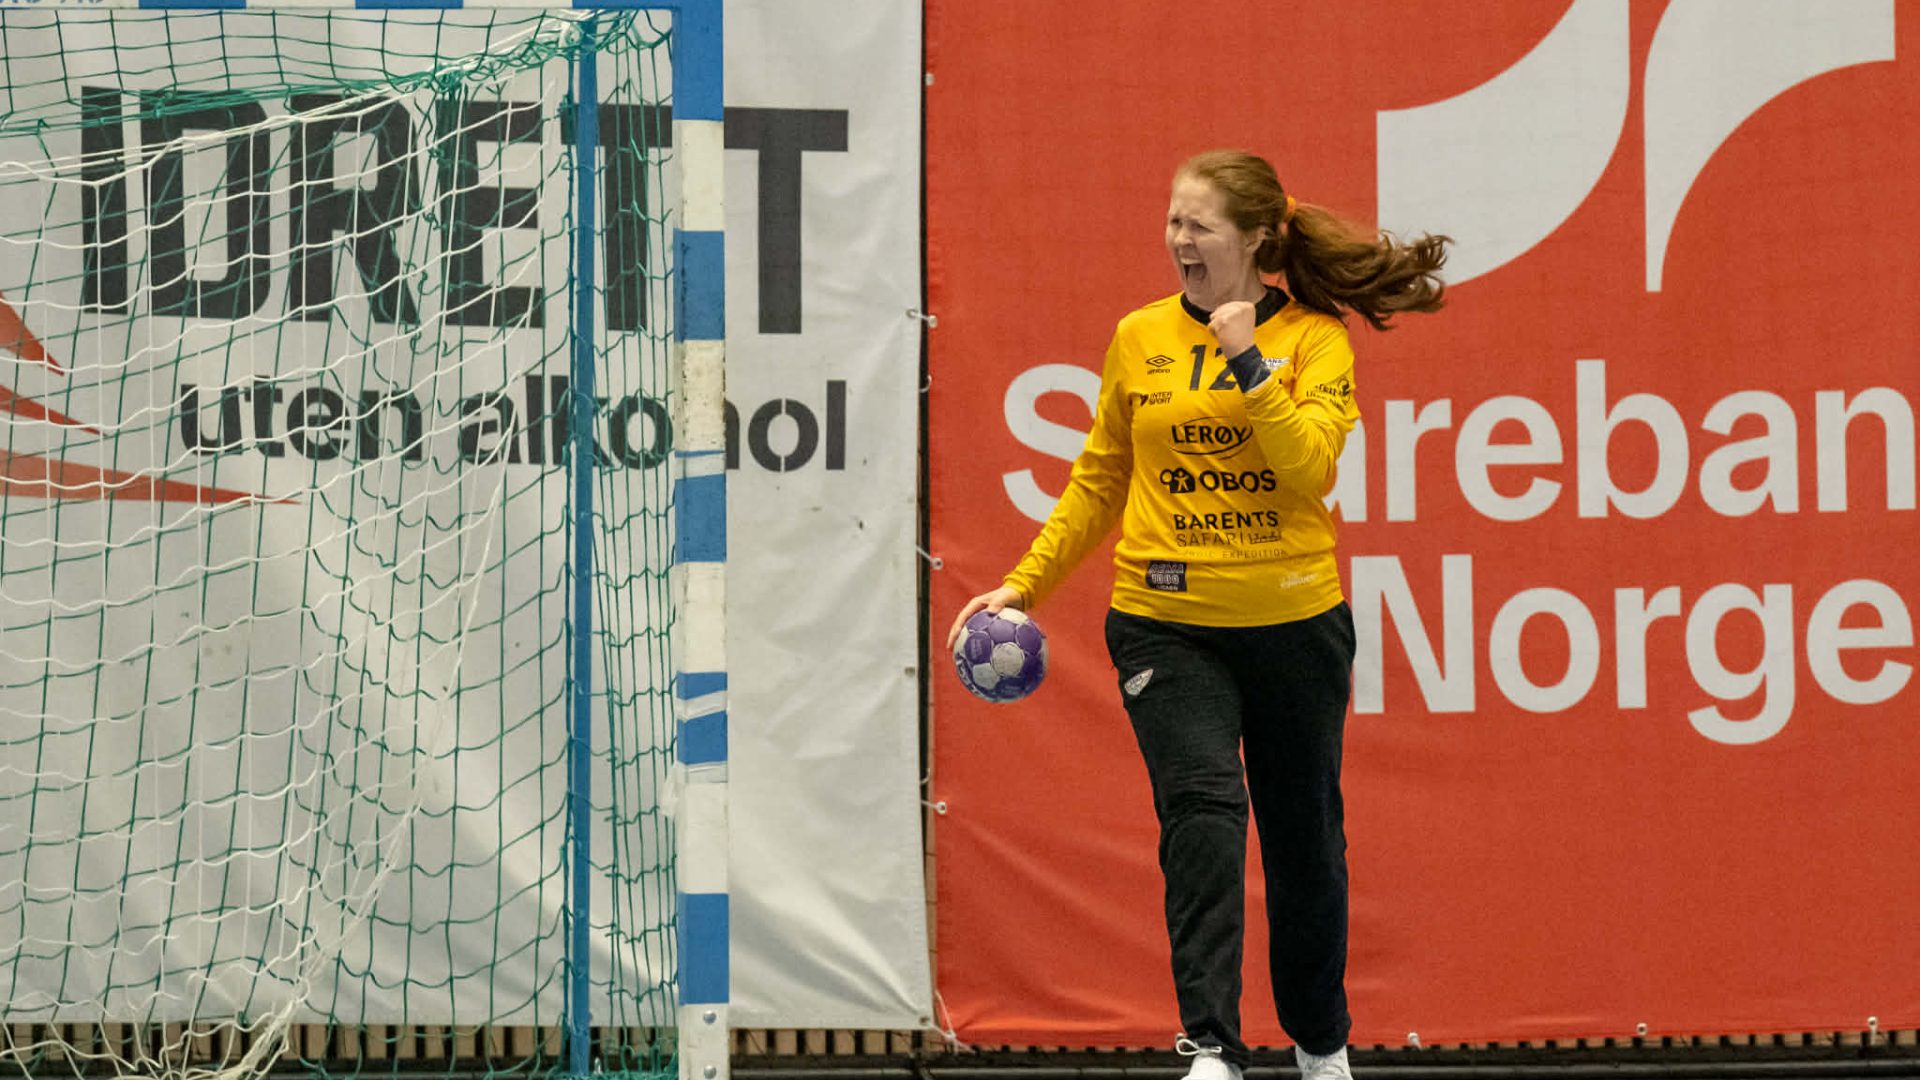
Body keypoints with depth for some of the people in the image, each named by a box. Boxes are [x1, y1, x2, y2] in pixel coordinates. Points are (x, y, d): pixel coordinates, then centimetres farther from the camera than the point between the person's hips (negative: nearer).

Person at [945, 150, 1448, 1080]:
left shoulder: (1315, 339, -2)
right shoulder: (1140, 339, 6)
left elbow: (1311, 466, -16)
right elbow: (1099, 479, 16)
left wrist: (1247, 361, -20)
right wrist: (1026, 582, 11)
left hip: (1294, 620, 0)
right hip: (1167, 625, 0)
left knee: (1304, 836, 12)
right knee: (1203, 811, -19)